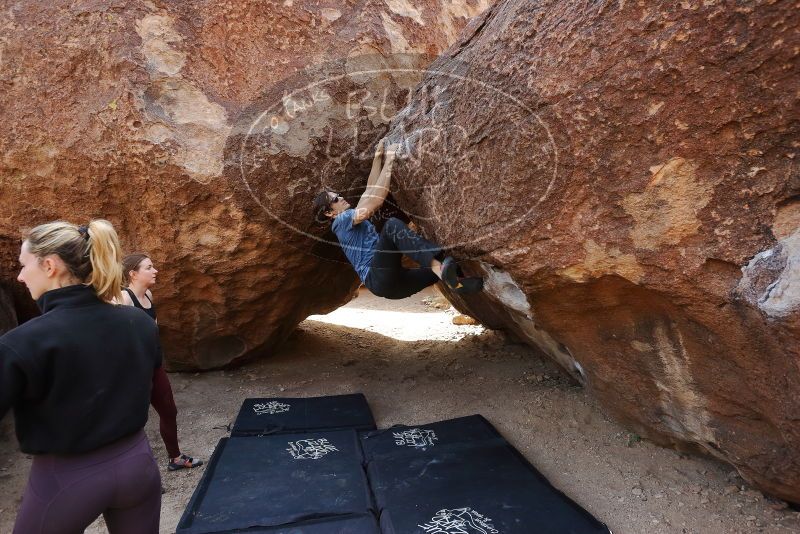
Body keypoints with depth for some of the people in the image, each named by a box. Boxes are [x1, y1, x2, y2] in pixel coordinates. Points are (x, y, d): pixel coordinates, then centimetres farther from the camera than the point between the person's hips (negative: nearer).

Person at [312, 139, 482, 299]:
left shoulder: (355, 218, 30)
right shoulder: (341, 220, 2)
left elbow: (370, 191, 29)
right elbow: (373, 203, -11)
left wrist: (378, 156, 24)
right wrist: (388, 162, -6)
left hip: (391, 281, 9)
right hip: (378, 278, -9)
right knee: (392, 224, -27)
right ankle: (440, 267, -42)